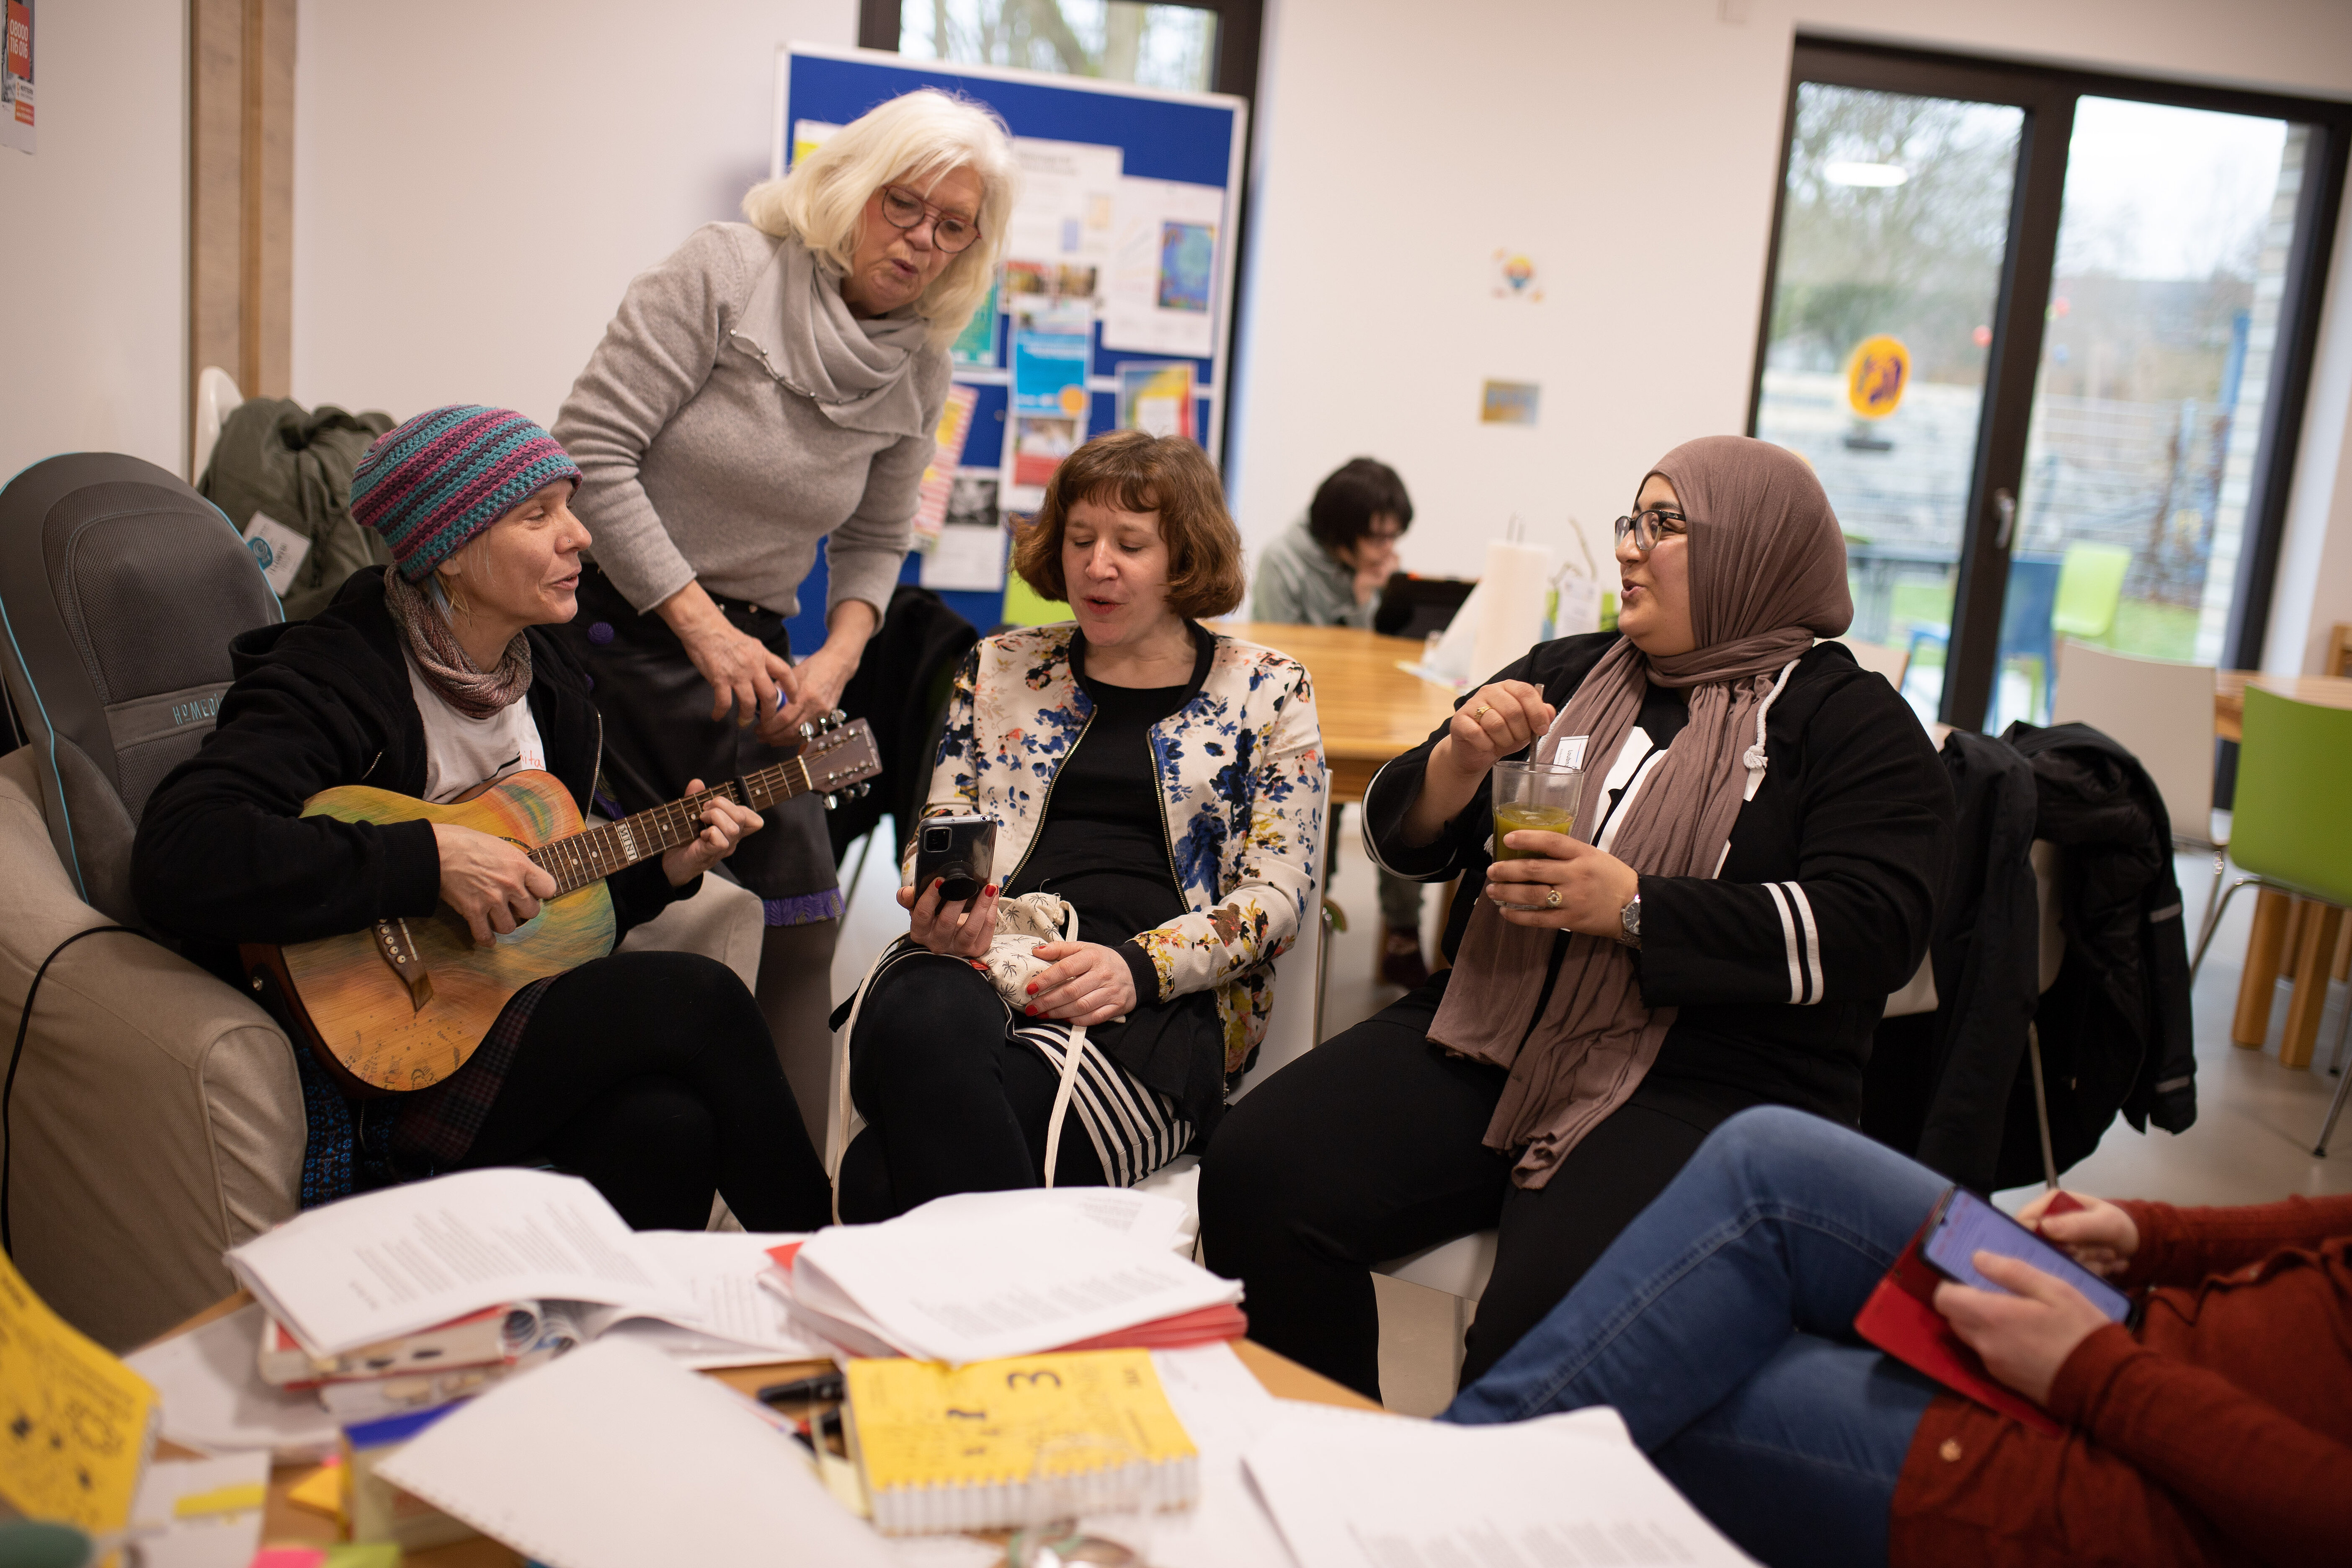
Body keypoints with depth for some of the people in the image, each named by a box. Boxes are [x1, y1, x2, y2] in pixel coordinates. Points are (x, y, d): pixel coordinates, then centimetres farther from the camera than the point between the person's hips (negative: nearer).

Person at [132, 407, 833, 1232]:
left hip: (489, 1000, 7)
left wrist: (663, 868, 2)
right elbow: (177, 855, -31)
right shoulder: (334, 682, -15)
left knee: (666, 1122, -25)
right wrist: (430, 856, -29)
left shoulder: (546, 679, 11)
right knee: (696, 999, -21)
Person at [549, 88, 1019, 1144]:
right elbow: (592, 449, -16)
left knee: (798, 928, 1)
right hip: (609, 619, -5)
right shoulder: (728, 273, -12)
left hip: (745, 650, 5)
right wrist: (703, 626, -18)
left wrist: (836, 658, -4)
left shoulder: (918, 374, 4)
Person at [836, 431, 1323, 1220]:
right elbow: (937, 829, 22)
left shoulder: (1267, 691, 13)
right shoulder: (1000, 668, 23)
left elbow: (1277, 892, 5)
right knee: (921, 1024, -38)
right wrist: (934, 908, -3)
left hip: (1161, 1002, -3)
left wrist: (1139, 966, -12)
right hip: (981, 955, 3)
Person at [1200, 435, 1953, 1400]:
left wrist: (1633, 909, -18)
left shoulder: (1853, 724, 4)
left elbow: (1868, 934, -11)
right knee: (1256, 1176, -18)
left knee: (1549, 1316, -32)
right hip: (1488, 1035, 5)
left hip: (1714, 1089, -4)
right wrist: (1461, 759, -6)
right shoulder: (1566, 673, 17)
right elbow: (1403, 839, 16)